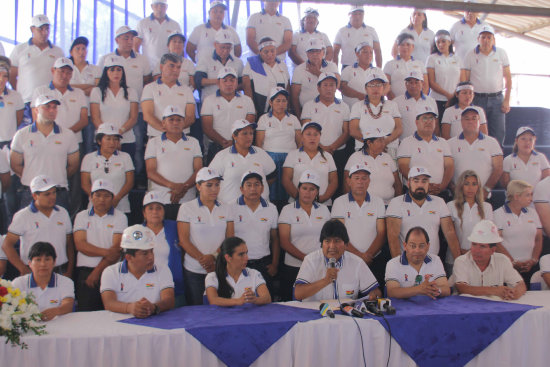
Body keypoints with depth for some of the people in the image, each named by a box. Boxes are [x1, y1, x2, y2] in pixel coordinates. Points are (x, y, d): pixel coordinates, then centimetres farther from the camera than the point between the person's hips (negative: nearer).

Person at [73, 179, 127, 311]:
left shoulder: (120, 217, 6)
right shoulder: (82, 216, 13)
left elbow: (117, 248, -5)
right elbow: (80, 244, -1)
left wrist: (97, 271, -11)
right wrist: (105, 252, -13)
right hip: (85, 271, 2)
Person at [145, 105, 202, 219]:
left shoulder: (193, 142, 15)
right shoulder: (153, 142, 12)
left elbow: (199, 170, 5)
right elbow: (150, 172, 1)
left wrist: (184, 187, -13)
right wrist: (172, 185, -15)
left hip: (187, 201, 1)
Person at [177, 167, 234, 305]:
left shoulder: (225, 209, 10)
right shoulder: (187, 208, 1)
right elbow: (184, 240, -5)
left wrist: (214, 256, -12)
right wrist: (203, 260, -13)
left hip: (220, 269, 2)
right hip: (194, 271, -2)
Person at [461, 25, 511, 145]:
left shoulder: (501, 53, 6)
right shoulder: (470, 55, 2)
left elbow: (508, 78, 8)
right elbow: (464, 80, 1)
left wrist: (506, 101, 1)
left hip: (497, 99, 2)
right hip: (478, 98, -2)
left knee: (499, 134, -1)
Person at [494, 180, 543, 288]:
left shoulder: (532, 213, 13)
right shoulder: (498, 214, -2)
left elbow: (539, 239, 12)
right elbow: (496, 242, -9)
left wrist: (534, 260, -3)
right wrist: (514, 262, -12)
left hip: (531, 266, 4)